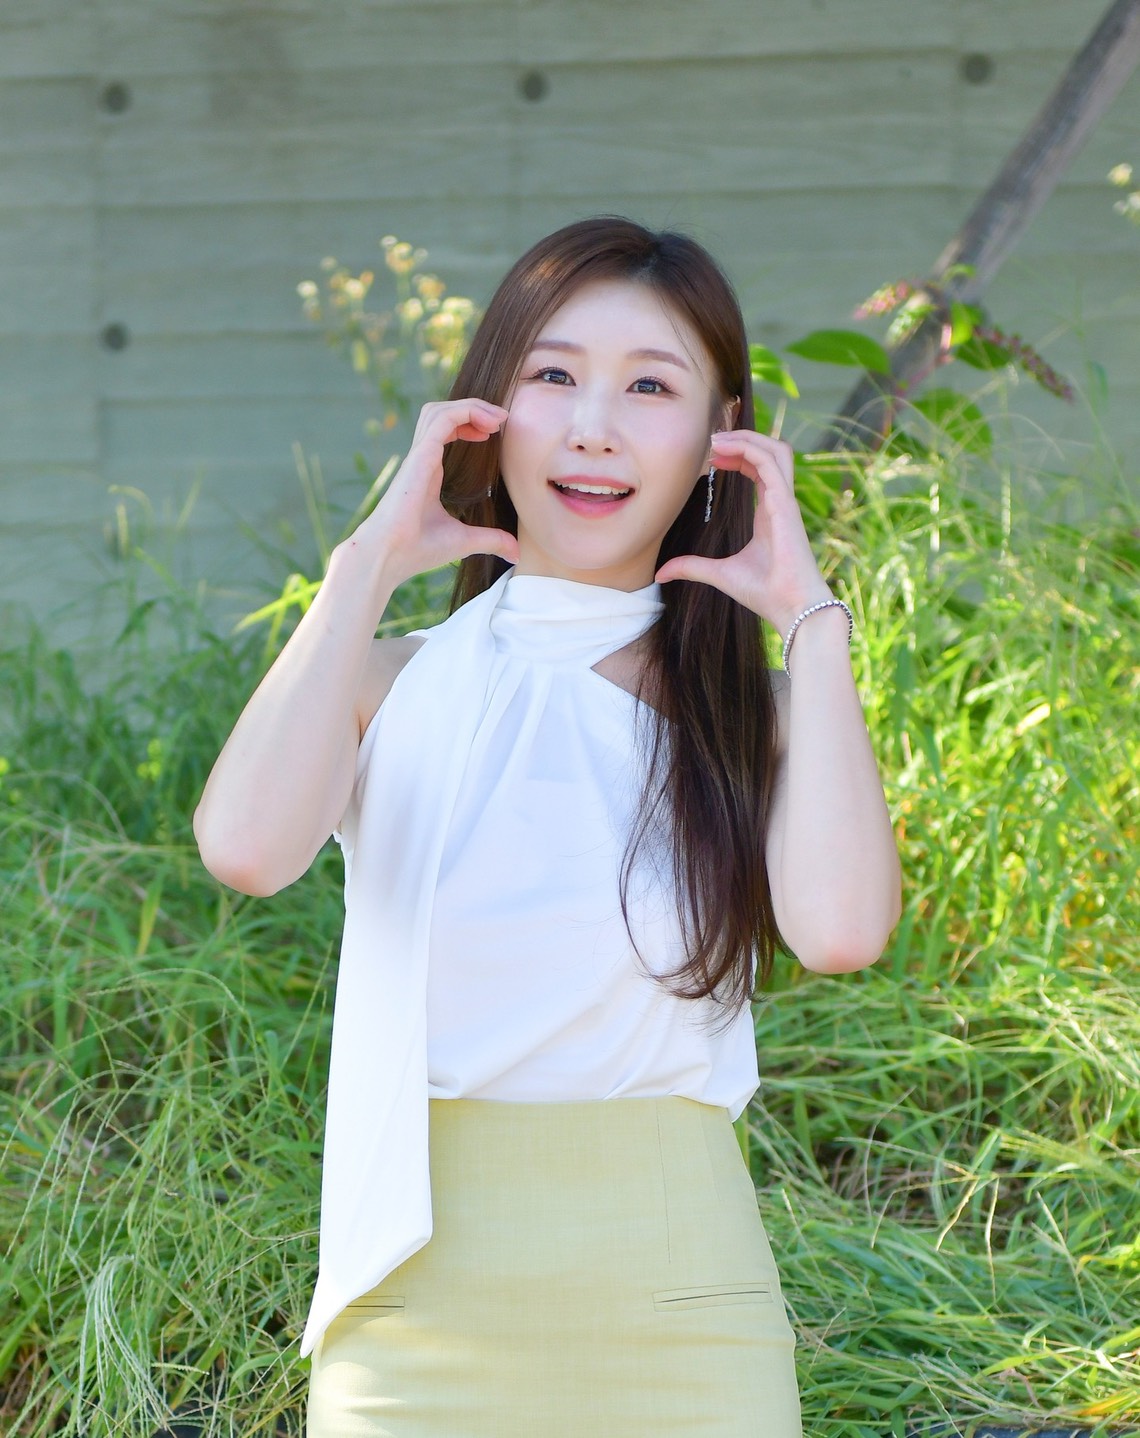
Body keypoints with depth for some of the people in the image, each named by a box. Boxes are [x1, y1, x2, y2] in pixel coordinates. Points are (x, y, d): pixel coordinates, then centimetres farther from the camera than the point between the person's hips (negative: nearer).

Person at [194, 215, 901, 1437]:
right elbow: (247, 847, -21)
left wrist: (808, 611, -11)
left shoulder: (748, 712, 2)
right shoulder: (396, 685, 1)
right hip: (424, 1314, 0)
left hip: (682, 1315, 1)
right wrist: (371, 559, -12)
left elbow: (841, 927, -20)